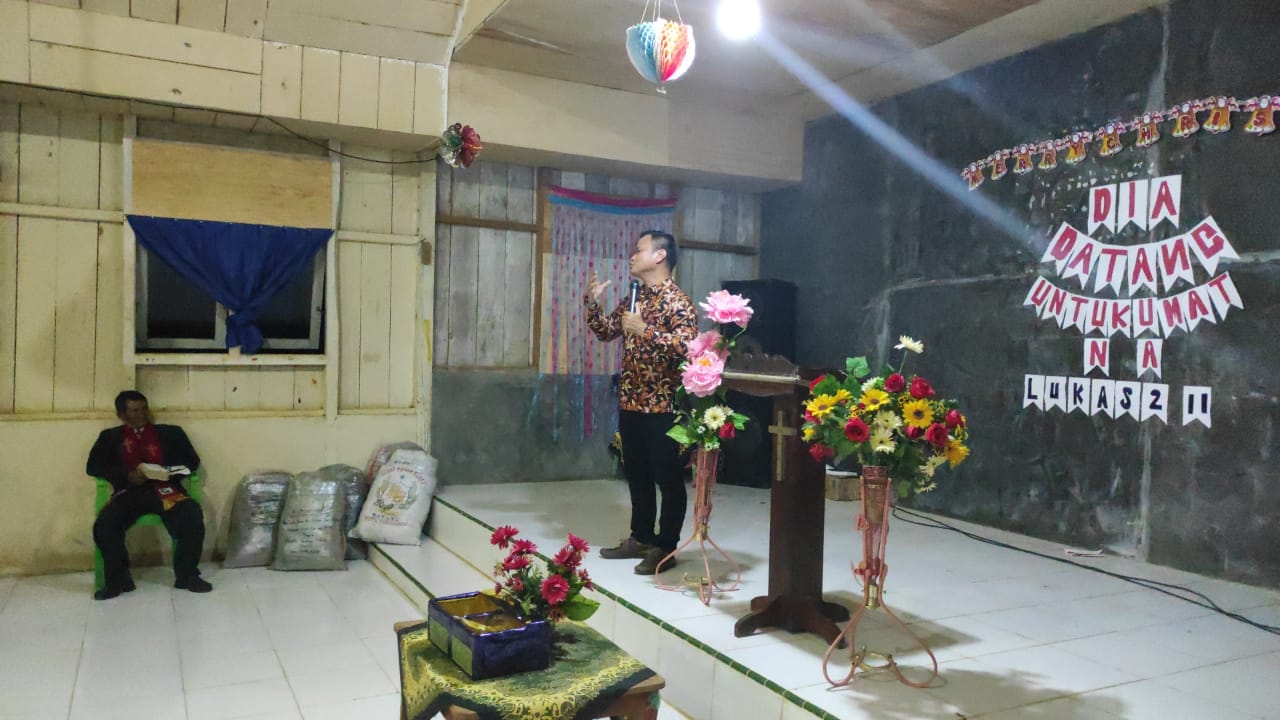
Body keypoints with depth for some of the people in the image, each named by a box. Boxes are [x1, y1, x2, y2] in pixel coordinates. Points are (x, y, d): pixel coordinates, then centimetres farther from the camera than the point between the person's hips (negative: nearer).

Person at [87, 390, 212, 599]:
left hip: (165, 490, -1)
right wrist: (126, 475, -8)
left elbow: (192, 461, 16)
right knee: (104, 525, -30)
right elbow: (93, 466, 9)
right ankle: (118, 579, -8)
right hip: (130, 492, 1)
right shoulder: (110, 437, 22)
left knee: (192, 517, -30)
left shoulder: (170, 433, 21)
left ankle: (186, 575, -12)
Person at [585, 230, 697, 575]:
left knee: (667, 477, 2)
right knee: (636, 474, 16)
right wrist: (592, 302, 7)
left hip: (662, 406, -8)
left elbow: (686, 346, -24)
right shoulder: (633, 298, 13)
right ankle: (641, 537, 29)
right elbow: (606, 332, 21)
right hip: (630, 403, 8)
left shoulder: (678, 301, -12)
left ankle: (666, 547, 12)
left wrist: (644, 330, -25)